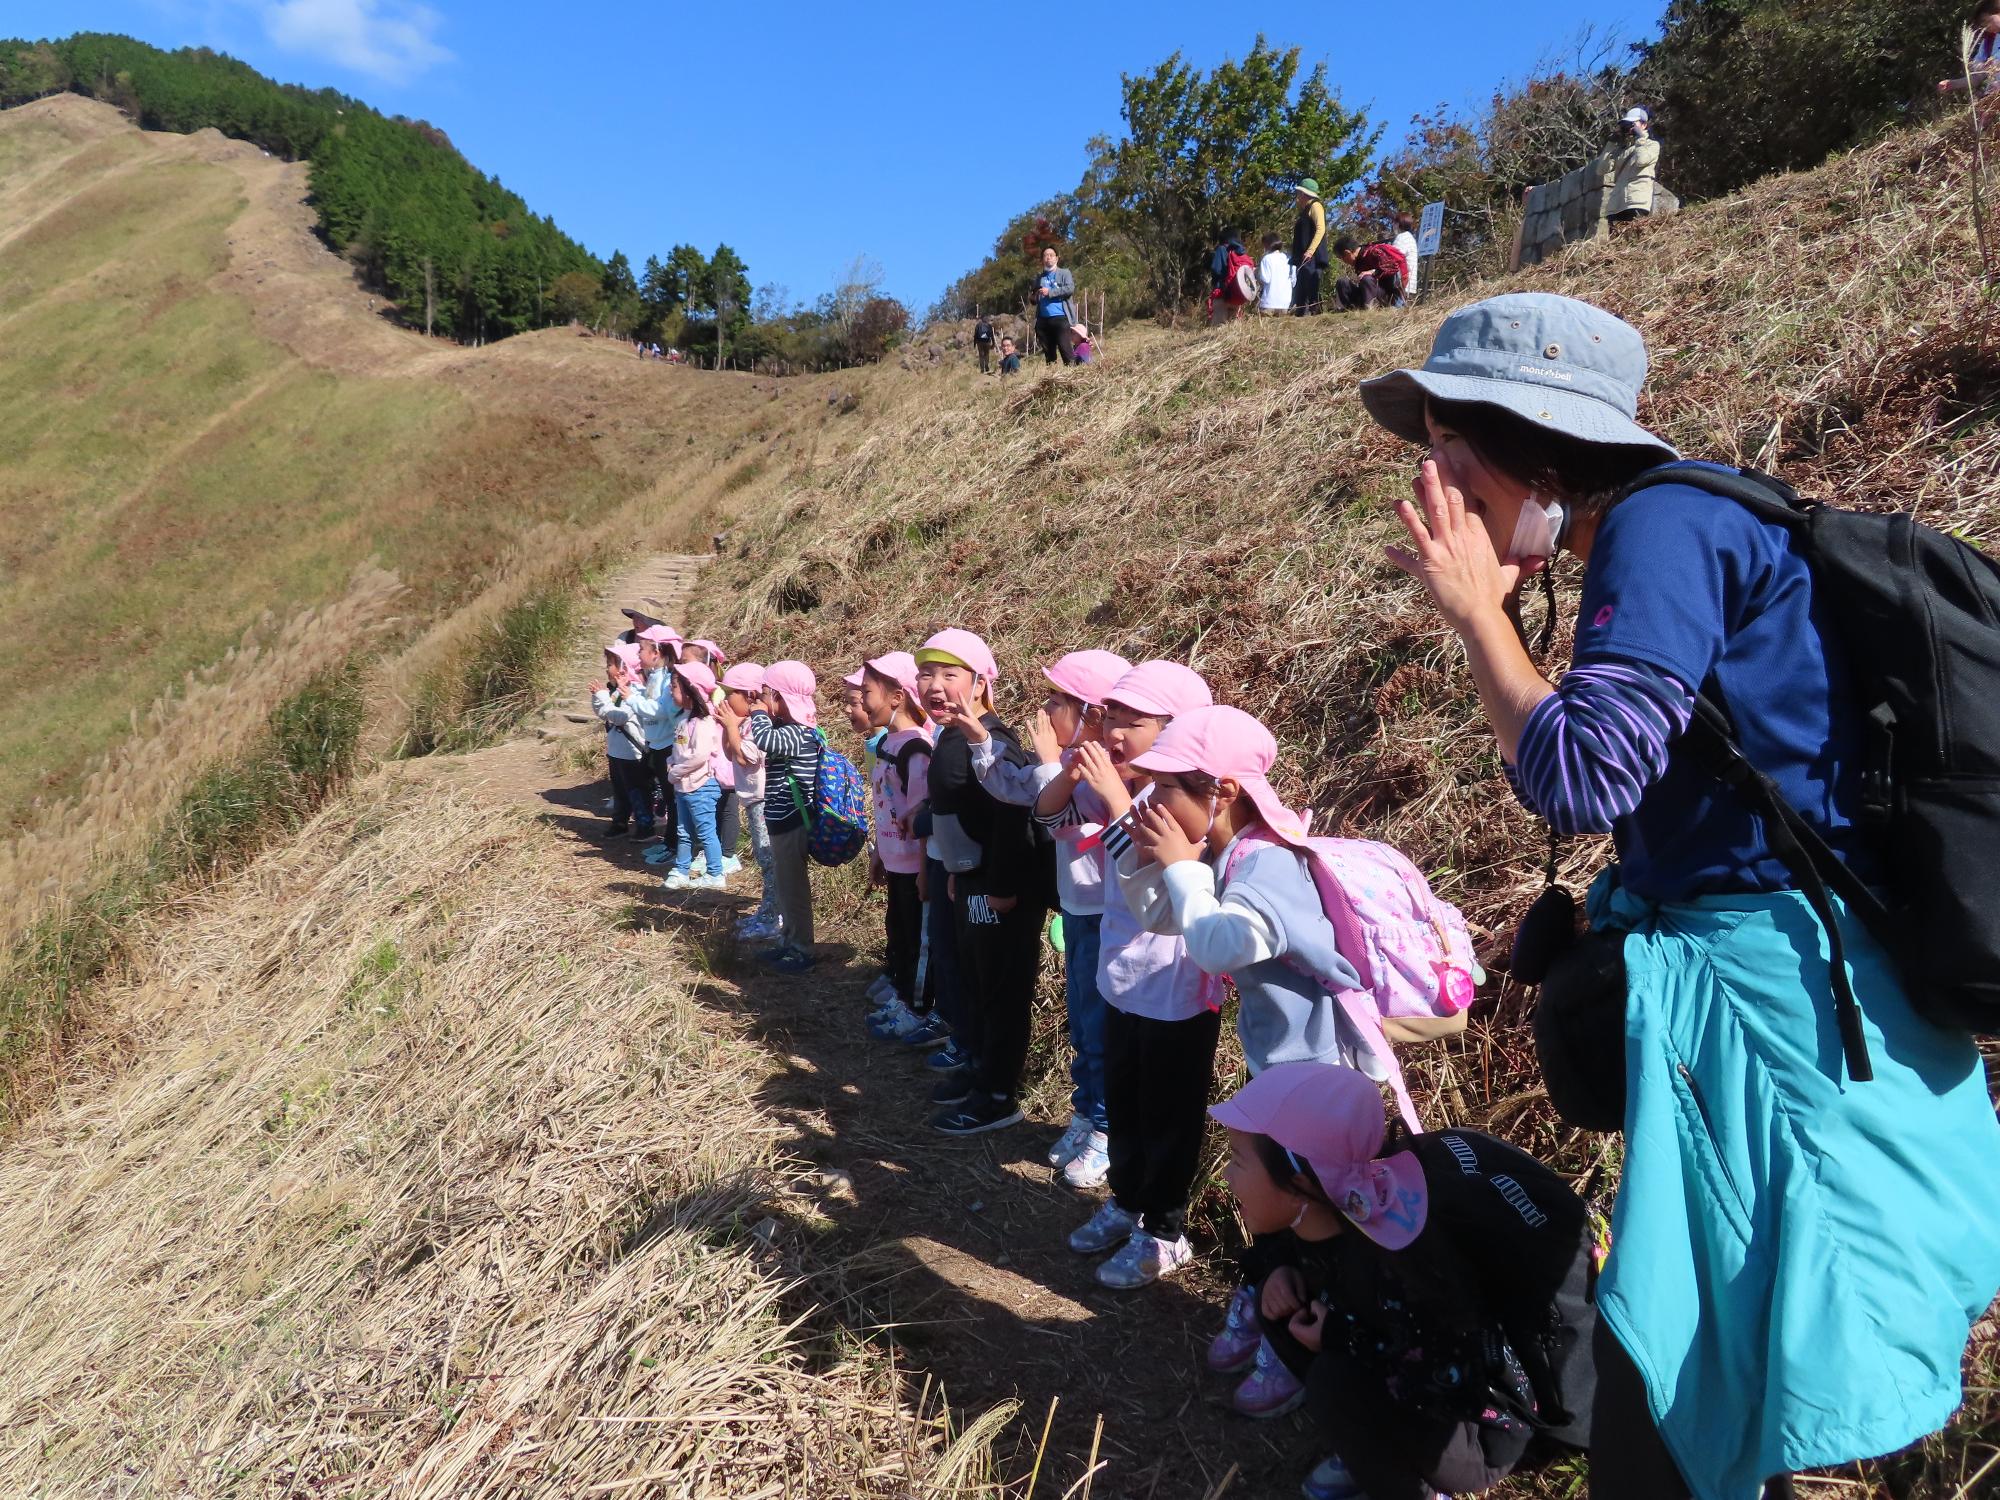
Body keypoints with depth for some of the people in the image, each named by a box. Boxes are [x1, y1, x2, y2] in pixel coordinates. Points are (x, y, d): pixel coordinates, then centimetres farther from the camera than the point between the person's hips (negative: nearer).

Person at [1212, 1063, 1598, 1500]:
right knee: (1282, 1304, -3)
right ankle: (1372, 1449, 11)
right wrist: (1281, 1270, -12)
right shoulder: (1330, 1202, -12)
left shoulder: (1397, 1266, -35)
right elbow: (1281, 1239, 10)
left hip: (1494, 1424, -7)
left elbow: (1456, 1386, -30)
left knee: (1336, 1385, -27)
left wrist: (1338, 1338, -22)